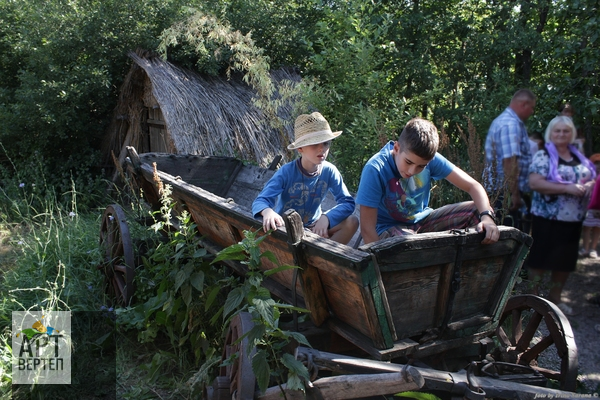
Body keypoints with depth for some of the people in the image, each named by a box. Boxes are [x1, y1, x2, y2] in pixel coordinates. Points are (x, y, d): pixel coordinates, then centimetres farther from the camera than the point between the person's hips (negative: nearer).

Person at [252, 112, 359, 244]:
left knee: (352, 222, -20)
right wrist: (267, 211, -55)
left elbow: (348, 202, -15)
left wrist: (326, 218, -34)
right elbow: (260, 201, -29)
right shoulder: (286, 172, -22)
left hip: (313, 225, 2)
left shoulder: (329, 171, -14)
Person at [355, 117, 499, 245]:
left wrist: (486, 216, -29)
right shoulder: (375, 170, -27)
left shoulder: (430, 159, -15)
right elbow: (367, 228, -25)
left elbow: (472, 186, -12)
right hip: (389, 228, -5)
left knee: (478, 210, -12)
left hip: (422, 219, 5)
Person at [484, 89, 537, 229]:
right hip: (505, 193, -11)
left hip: (497, 190, 11)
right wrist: (515, 194, -24)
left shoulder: (503, 120, 19)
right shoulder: (511, 124, -16)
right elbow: (510, 161, -25)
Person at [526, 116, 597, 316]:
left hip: (573, 219, 7)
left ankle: (555, 297, 27)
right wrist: (567, 188, -23)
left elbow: (591, 178, 23)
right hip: (548, 218, -6)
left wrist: (588, 186, -2)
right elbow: (534, 183, -20)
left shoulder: (579, 157, 13)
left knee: (565, 261, 13)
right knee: (540, 259, 0)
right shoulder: (543, 156, -7)